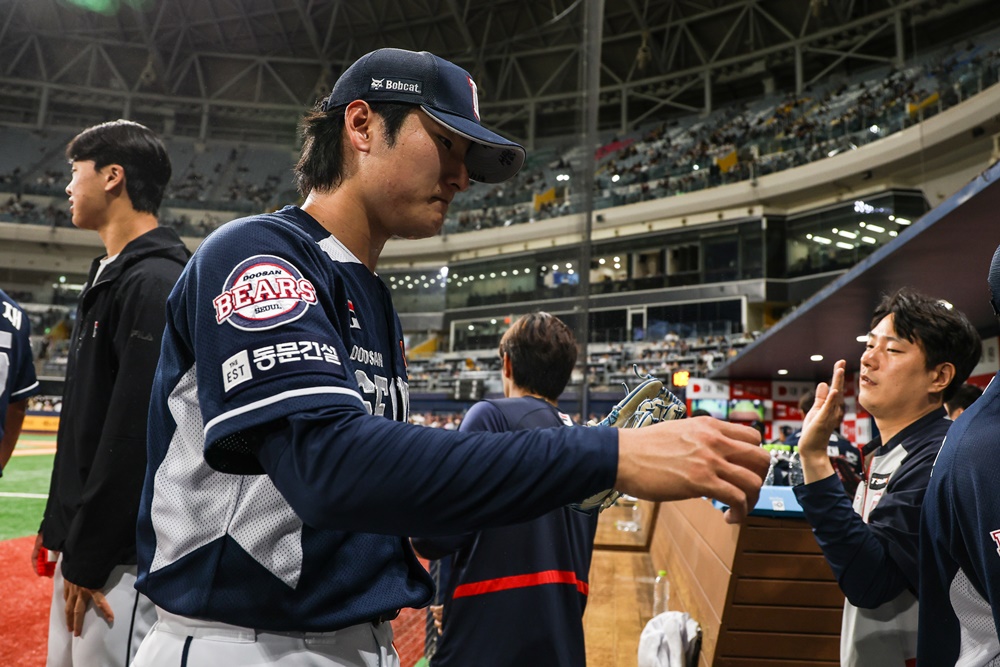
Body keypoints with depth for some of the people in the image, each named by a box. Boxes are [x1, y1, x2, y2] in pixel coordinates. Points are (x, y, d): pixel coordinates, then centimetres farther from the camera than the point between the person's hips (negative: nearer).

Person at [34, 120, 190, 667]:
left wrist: (88, 558, -19)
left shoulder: (156, 282, -17)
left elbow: (139, 432, -23)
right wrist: (59, 524, 19)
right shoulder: (108, 276, 15)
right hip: (83, 543, 10)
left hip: (124, 554, -10)